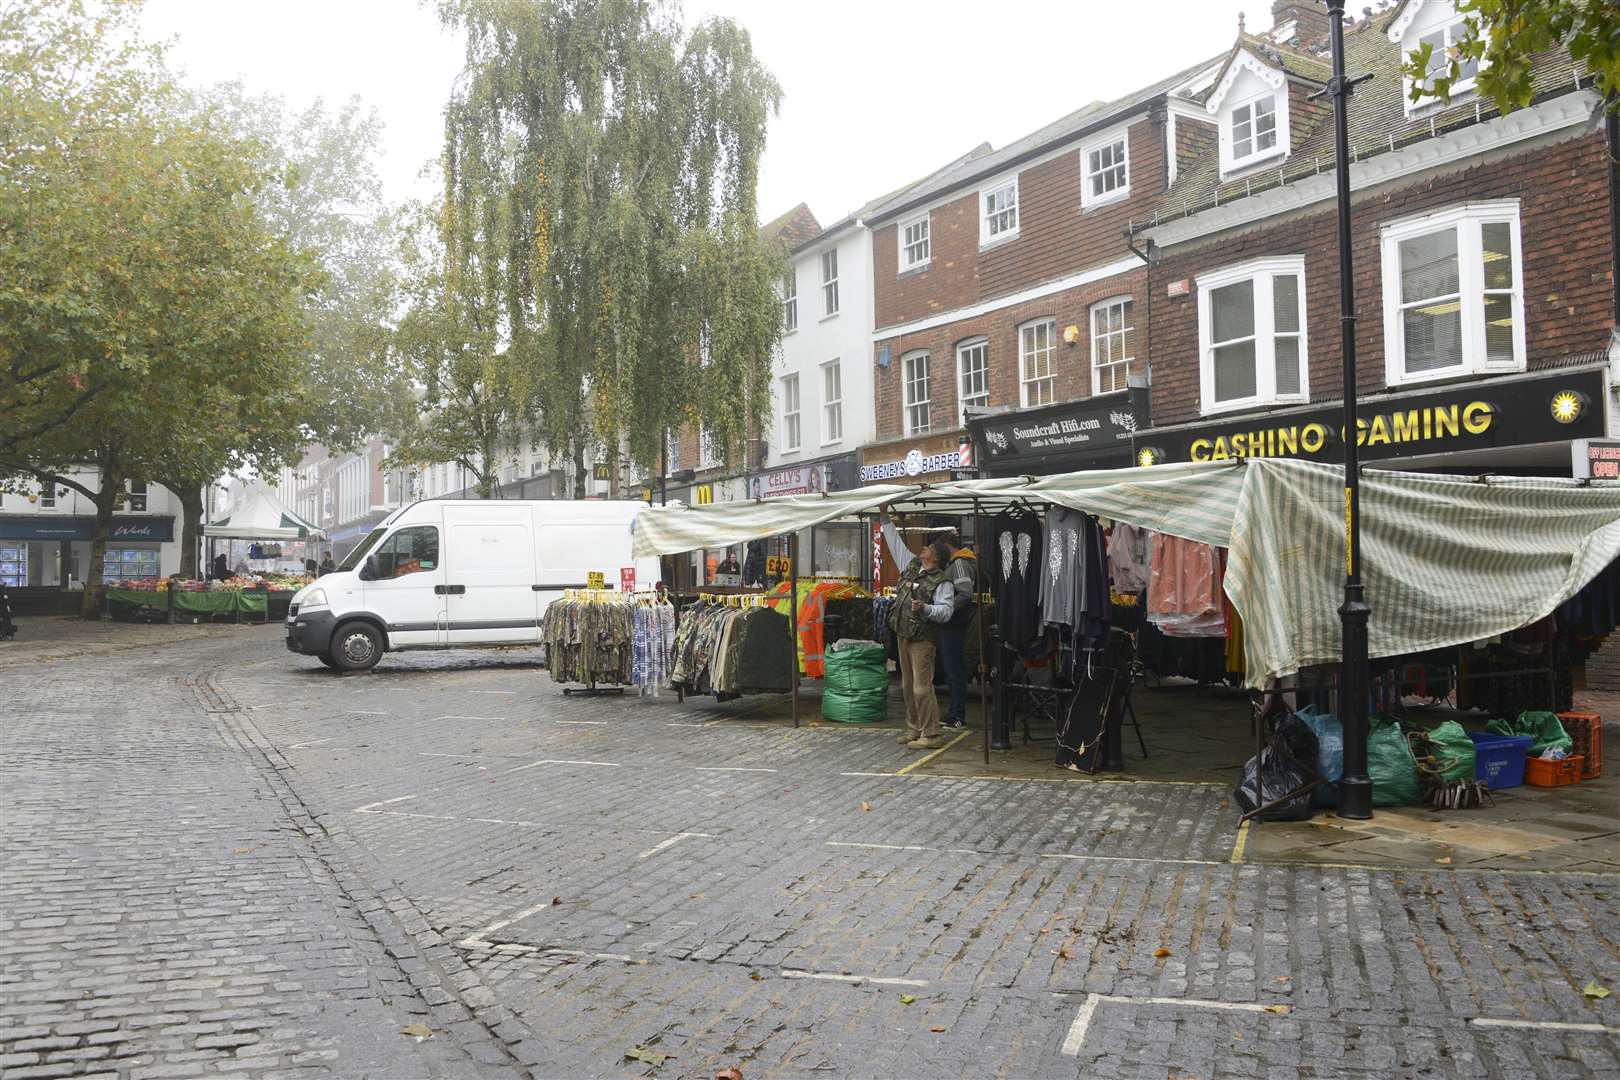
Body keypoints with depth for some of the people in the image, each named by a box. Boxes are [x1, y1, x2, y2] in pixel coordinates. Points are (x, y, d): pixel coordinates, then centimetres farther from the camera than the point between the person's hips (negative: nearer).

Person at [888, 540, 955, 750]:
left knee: (922, 688, -10)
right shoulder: (912, 567, 11)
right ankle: (914, 729, 24)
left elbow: (946, 611, -20)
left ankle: (930, 735, -5)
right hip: (903, 635, 9)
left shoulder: (942, 582, -12)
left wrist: (925, 608, -31)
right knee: (907, 686, 14)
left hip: (922, 638, -9)